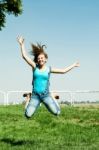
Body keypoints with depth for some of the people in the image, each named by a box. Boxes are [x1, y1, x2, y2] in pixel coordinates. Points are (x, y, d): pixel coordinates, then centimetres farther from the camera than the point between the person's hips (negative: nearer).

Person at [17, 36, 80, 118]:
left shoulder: (49, 69, 3)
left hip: (46, 95, 1)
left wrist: (73, 65, 12)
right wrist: (22, 44, -5)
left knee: (56, 112, -10)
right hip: (35, 95, 0)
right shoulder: (35, 67, 1)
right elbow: (25, 56, -4)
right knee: (28, 115, -12)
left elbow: (63, 71, 10)